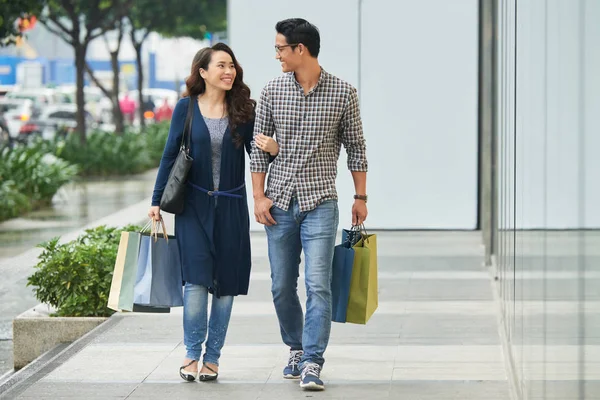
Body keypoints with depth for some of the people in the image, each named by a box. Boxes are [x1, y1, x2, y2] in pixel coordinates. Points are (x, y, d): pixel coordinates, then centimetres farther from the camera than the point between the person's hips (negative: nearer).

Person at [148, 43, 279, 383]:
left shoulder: (243, 110, 2)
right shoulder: (186, 108, 0)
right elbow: (170, 156, 5)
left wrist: (272, 149, -19)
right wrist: (157, 202, 3)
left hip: (231, 206, 2)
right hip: (194, 205, -2)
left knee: (225, 282, 3)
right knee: (197, 278, -10)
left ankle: (212, 357, 12)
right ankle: (192, 353, 3)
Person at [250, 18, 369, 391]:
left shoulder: (343, 93, -3)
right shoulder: (272, 91, 3)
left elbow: (355, 147, 5)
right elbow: (260, 146, 7)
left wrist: (361, 197, 6)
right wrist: (259, 196, 1)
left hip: (321, 204, -3)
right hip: (280, 204, 3)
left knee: (318, 285, -11)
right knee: (282, 287, 9)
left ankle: (312, 363, -10)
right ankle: (296, 350, 28)